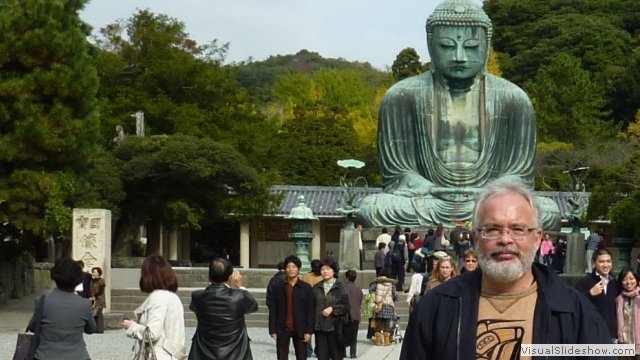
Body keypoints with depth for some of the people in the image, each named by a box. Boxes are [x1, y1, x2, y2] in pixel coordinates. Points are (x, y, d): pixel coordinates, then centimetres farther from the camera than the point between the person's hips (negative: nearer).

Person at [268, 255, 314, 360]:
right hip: (282, 330, 1)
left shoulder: (306, 288, 2)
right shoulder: (277, 287, 4)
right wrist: (273, 330, -4)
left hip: (299, 330, -1)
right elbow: (273, 311, 3)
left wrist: (309, 331, -7)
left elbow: (310, 311, 0)